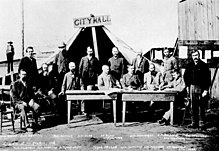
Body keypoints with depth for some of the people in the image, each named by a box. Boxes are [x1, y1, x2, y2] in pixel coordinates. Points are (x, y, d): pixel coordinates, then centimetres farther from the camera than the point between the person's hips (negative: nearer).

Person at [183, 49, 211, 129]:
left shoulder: (204, 66, -4)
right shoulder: (189, 65, 8)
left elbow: (208, 79, -6)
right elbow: (186, 76, 20)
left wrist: (206, 90, -11)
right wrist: (187, 86, 12)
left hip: (201, 88, -4)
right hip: (192, 87, 4)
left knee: (202, 107, -2)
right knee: (193, 106, 7)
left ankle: (204, 123, 6)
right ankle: (194, 123, 12)